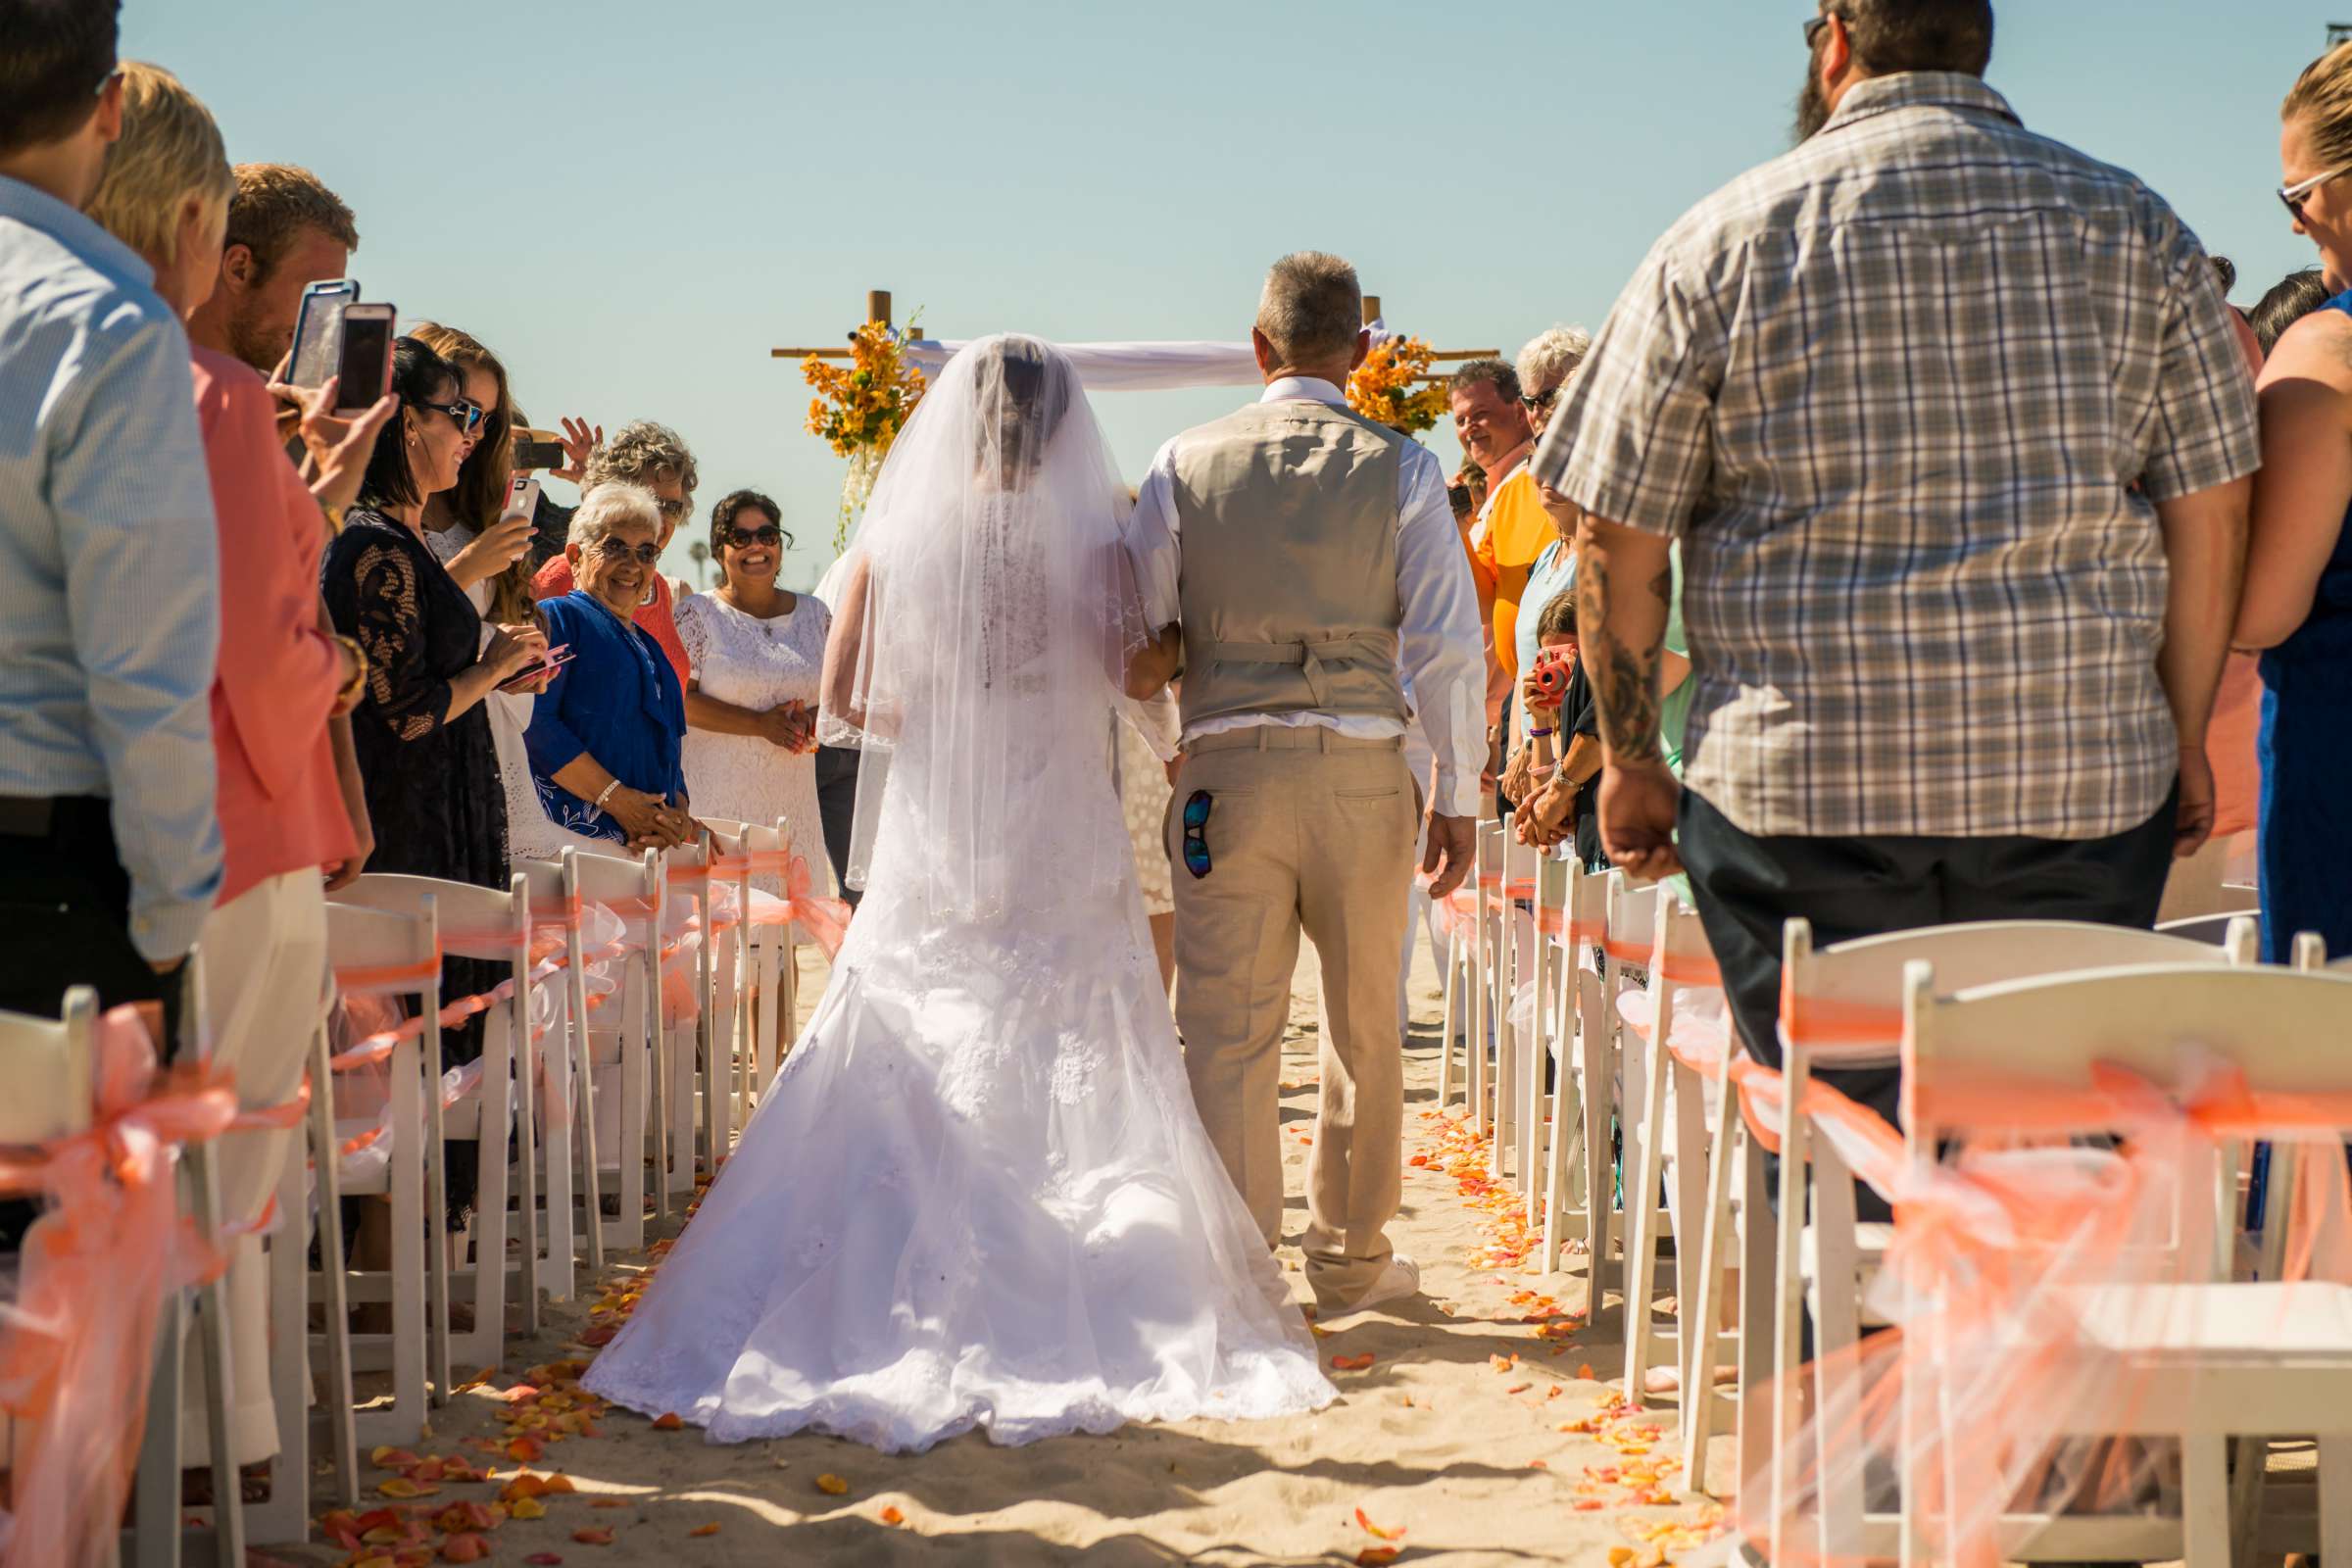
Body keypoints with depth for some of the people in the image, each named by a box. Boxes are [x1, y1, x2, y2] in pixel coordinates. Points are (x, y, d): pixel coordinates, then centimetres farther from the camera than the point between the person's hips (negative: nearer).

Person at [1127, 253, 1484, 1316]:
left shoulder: (1183, 464, 2)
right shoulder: (1402, 469, -1)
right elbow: (1447, 645, -2)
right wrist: (1456, 794, 4)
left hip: (1226, 765, 0)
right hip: (1364, 768, 0)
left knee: (1229, 1029, 4)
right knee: (1364, 1029, 14)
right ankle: (1351, 1259, 25)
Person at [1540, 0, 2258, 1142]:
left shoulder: (1721, 244, 3)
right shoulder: (2135, 229, 7)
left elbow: (1619, 541, 3)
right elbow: (2208, 514, 7)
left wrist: (1630, 762, 14)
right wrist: (2184, 740, 17)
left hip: (1798, 790, -1)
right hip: (2082, 783, 2)